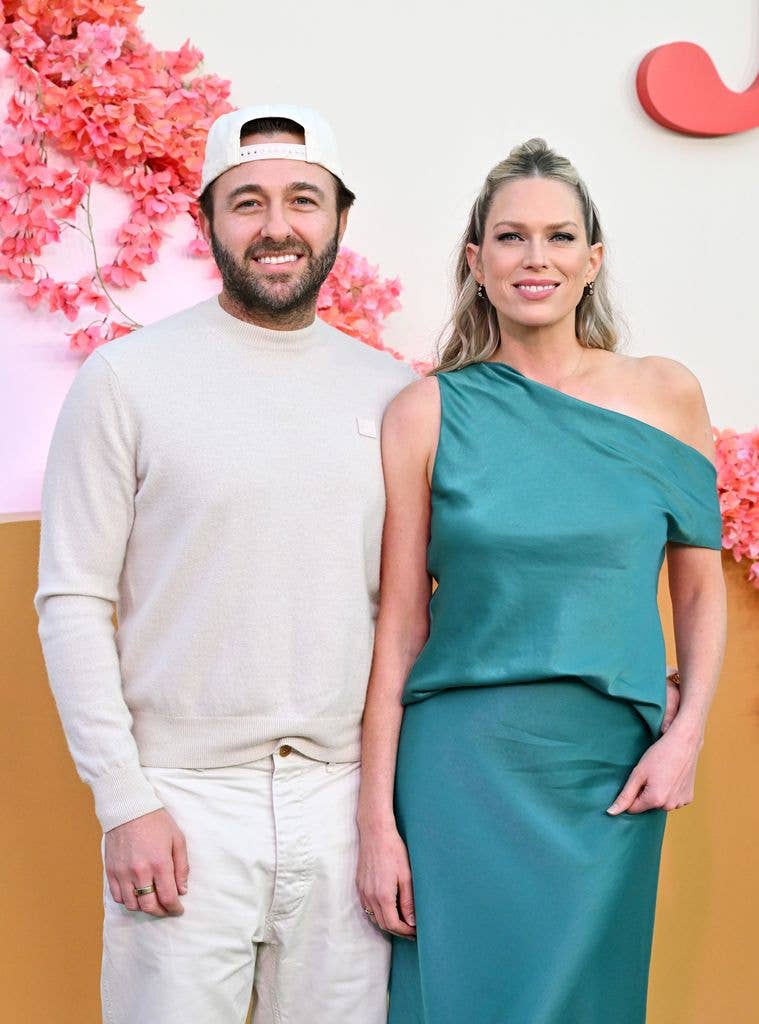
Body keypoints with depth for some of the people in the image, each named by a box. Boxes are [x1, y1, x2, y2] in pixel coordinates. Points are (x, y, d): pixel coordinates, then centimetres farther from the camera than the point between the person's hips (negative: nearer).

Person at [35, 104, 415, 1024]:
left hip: (343, 805, 3)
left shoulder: (391, 392, 7)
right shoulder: (126, 378, -3)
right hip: (184, 804, -3)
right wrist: (124, 802, -9)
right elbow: (71, 601, -4)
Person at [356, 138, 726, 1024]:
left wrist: (687, 731, -5)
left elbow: (700, 586, 9)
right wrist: (377, 820, -5)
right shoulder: (427, 413, -3)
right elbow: (398, 624, -3)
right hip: (463, 762, -2)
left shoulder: (665, 394, 2)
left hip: (613, 773, 2)